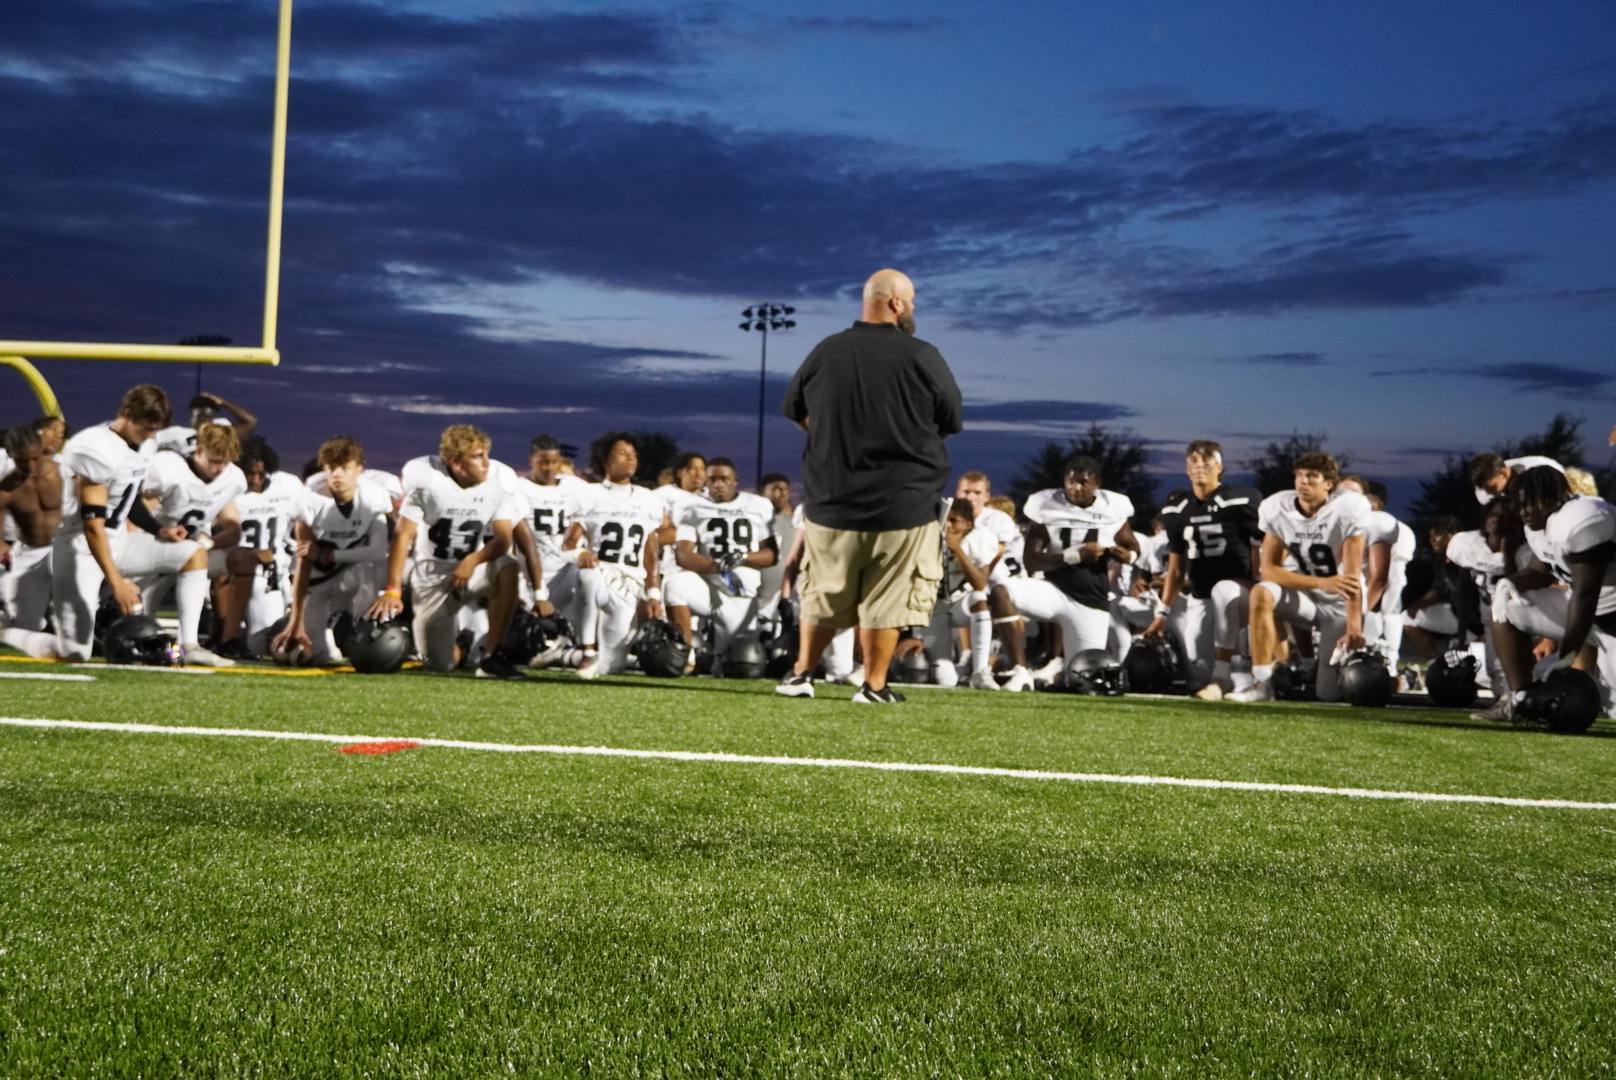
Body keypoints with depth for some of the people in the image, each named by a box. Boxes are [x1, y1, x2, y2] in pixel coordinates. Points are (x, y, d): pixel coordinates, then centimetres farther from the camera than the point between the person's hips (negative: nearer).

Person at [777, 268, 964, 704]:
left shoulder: (825, 352, -1)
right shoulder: (922, 357, -9)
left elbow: (795, 411, 13)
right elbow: (953, 422, 2)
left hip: (832, 502, 3)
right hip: (906, 503, -3)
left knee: (823, 597, 17)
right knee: (886, 601, 8)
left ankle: (801, 675, 23)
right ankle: (874, 687, 12)